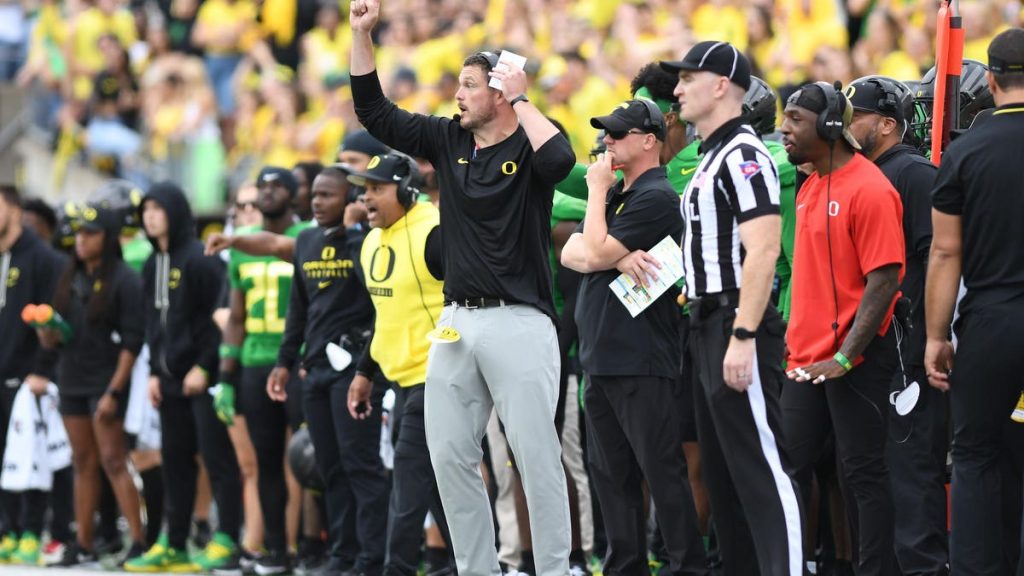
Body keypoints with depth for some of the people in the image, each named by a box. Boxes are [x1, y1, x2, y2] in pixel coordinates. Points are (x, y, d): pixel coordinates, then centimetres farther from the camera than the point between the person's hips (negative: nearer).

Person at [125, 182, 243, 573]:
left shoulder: (199, 260, -10)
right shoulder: (153, 266, 16)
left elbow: (217, 318, -14)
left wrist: (203, 367, -17)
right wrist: (154, 372, 13)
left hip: (202, 378, -8)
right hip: (170, 377, 8)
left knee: (217, 457, -6)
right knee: (175, 461, 9)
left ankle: (227, 541, -5)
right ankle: (172, 544, 13)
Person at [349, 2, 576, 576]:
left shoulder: (530, 144, -5)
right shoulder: (449, 140, 12)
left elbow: (560, 160, -28)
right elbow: (376, 113, 14)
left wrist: (521, 99, -16)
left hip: (518, 322, -7)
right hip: (458, 321, 7)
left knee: (536, 455, -7)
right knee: (450, 455, 6)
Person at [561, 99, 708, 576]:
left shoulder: (655, 198, -11)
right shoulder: (614, 194, 17)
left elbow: (597, 252, -16)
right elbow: (572, 254, 8)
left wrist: (597, 190, -6)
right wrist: (617, 259, -12)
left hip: (641, 361, -9)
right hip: (600, 355, 9)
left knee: (662, 471, -8)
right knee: (611, 473, 11)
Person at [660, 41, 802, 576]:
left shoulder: (743, 155, -14)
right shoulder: (710, 159, 17)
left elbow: (762, 250, -21)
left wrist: (743, 336, -26)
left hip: (738, 322, -11)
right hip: (708, 326, 11)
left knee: (760, 467, -13)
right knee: (720, 471, 13)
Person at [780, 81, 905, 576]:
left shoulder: (868, 189, -15)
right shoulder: (810, 187, 12)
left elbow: (885, 280, -18)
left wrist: (844, 358, -21)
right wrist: (796, 340, 16)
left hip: (855, 362, -8)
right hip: (807, 359, 8)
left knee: (863, 471, -2)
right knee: (789, 467, 9)